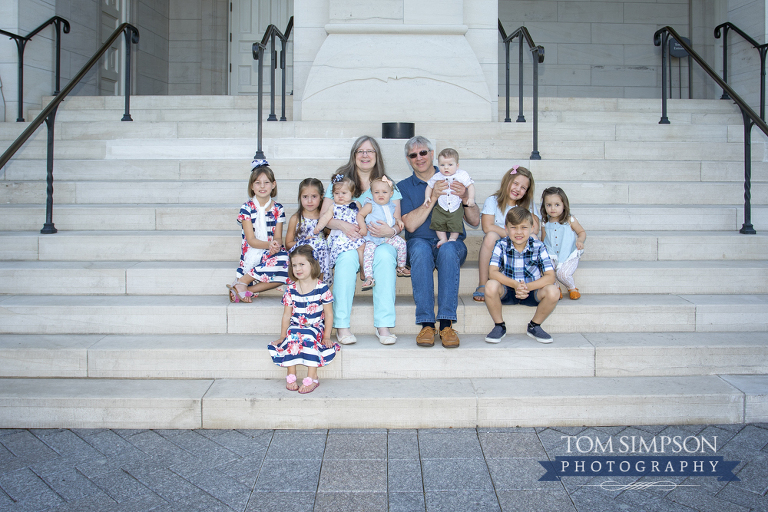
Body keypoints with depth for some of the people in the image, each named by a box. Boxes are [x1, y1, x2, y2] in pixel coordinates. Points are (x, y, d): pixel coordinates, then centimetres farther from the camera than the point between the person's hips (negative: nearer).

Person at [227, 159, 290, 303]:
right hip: (252, 255, -4)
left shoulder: (278, 209, 9)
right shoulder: (246, 208, 0)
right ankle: (241, 283, -20)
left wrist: (276, 245, -23)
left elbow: (278, 237, 3)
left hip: (271, 254, 4)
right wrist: (269, 244, -27)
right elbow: (251, 240, -7)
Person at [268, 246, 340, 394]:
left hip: (315, 328, -2)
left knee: (309, 337, -35)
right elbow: (287, 315, 10)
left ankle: (312, 377, -26)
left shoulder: (322, 288, -3)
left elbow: (328, 313, 1)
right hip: (295, 327, 2)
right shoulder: (291, 290, 4)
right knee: (291, 338, -31)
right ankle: (291, 376, -21)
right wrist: (282, 336, 6)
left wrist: (327, 336, -5)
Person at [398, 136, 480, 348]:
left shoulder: (452, 181, 13)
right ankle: (426, 324, -38)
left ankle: (446, 324, -39)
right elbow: (410, 225, -4)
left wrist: (465, 198, -11)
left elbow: (475, 221, 8)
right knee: (421, 248, -36)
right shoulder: (404, 187, 12)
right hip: (420, 242, 0)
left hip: (452, 243, 0)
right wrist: (432, 198, -13)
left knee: (448, 249, -36)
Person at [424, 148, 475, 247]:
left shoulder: (462, 175, -9)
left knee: (456, 223, -6)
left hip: (456, 207, -2)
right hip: (441, 207, 2)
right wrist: (427, 197, 0)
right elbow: (429, 186, 13)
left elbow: (470, 185, -5)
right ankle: (443, 239, 17)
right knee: (438, 222, -2)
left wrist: (471, 198, -14)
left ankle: (453, 238, 19)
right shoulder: (437, 177, -2)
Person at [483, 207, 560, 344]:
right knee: (491, 285, -32)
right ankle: (499, 326, -6)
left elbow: (550, 276, -15)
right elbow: (492, 272, -18)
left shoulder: (538, 247, -8)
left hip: (532, 291, 1)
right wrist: (514, 284, -33)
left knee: (553, 291, -28)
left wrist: (527, 287, -31)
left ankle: (534, 326, 0)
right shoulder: (501, 246, -7)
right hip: (507, 292, 0)